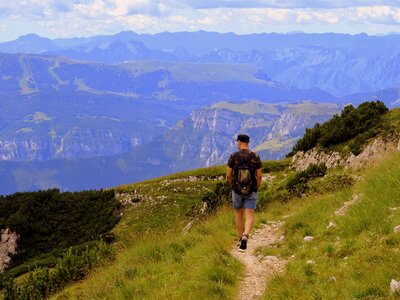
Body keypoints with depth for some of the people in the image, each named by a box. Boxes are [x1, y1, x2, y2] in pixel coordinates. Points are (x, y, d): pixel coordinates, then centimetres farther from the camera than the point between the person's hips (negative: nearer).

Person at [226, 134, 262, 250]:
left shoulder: (233, 156, -8)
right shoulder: (255, 156, -6)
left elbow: (228, 176, -6)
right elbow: (259, 176, -5)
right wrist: (256, 189, 10)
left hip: (237, 190, 0)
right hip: (251, 191, 0)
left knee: (239, 214, 19)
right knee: (249, 216, -1)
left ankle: (240, 239, 26)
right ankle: (245, 236, -25)